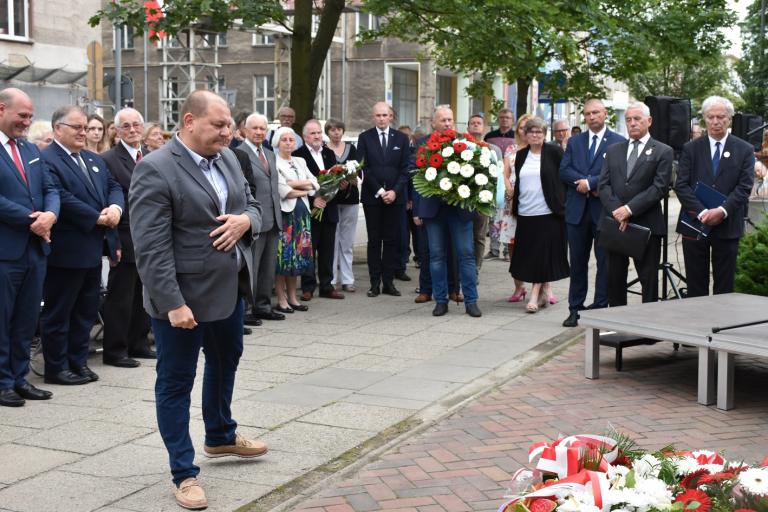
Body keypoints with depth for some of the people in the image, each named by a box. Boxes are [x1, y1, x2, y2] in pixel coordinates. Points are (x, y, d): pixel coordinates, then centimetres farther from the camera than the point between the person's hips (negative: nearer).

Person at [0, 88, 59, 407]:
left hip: (35, 248, 7)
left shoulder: (31, 150, 15)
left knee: (26, 320, 13)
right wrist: (31, 220, -16)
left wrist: (50, 214, -8)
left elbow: (50, 189, 12)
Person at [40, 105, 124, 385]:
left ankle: (78, 361, 24)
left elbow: (114, 187, 13)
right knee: (58, 311, 3)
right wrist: (98, 218, -18)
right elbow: (62, 199, -22)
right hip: (66, 250, -9)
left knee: (87, 310, 14)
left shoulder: (95, 160, 16)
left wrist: (115, 207, -10)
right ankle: (56, 368, 11)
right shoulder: (46, 160, -13)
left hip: (93, 249, 9)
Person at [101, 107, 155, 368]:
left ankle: (139, 343, 26)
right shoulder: (108, 160, -10)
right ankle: (114, 350, 9)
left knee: (142, 295, 15)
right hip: (126, 239, -7)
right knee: (120, 296, 0)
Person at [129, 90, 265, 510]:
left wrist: (245, 220, -10)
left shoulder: (228, 158, 5)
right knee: (175, 382, 4)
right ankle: (184, 473, 13)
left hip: (230, 288, 9)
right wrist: (173, 303, -27)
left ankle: (221, 437, 47)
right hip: (183, 296, -8)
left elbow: (252, 205, 15)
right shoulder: (155, 169, -19)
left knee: (225, 363, 25)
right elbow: (152, 248, -23)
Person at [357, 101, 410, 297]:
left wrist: (395, 191, -9)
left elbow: (405, 169, 3)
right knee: (374, 240, 2)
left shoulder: (401, 138, 8)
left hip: (395, 197, 1)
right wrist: (379, 191, -10)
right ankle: (375, 283, 4)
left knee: (392, 240, 2)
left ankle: (388, 282, 6)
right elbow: (364, 168, -2)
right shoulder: (365, 138, 4)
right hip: (372, 197, -1)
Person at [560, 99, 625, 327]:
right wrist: (585, 183, -14)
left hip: (604, 209, -3)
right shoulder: (574, 142, 12)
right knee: (577, 262, 8)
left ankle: (601, 308, 9)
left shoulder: (618, 142, 0)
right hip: (578, 209, 3)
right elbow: (564, 170, 1)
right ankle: (575, 309, 14)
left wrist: (589, 182, -17)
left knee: (605, 262, 2)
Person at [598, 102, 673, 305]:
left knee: (649, 280, 2)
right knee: (614, 279, 7)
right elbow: (604, 184, 6)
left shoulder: (662, 151, 1)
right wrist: (616, 211, -11)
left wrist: (629, 209, -16)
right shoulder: (613, 150, 14)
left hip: (646, 225, -4)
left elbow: (659, 188, -9)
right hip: (614, 222, 4)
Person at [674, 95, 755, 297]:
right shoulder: (691, 148, 5)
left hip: (727, 226, 0)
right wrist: (702, 212, -17)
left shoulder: (744, 150, 4)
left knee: (724, 286, 6)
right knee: (695, 286, 6)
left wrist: (722, 211, -19)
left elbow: (744, 188, -5)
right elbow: (681, 185, -4)